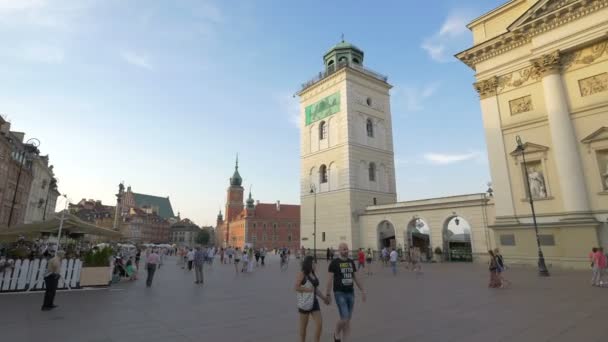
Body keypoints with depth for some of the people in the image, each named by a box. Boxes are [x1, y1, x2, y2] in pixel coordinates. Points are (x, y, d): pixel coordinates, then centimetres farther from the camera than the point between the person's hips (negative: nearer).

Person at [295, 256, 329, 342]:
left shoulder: (313, 274, 10)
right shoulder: (301, 273, -12)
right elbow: (297, 287, -19)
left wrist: (323, 297, 9)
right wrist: (309, 289, -19)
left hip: (314, 302, 6)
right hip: (304, 303, -6)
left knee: (319, 323, 0)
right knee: (303, 325, 9)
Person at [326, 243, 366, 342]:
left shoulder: (351, 262, 6)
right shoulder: (334, 262, -10)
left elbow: (356, 278, 13)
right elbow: (330, 279, -10)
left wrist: (362, 291, 11)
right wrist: (327, 295, -11)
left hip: (350, 293, 5)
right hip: (339, 294, -5)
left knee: (348, 319, 9)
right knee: (344, 319, -10)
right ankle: (336, 333, 19)